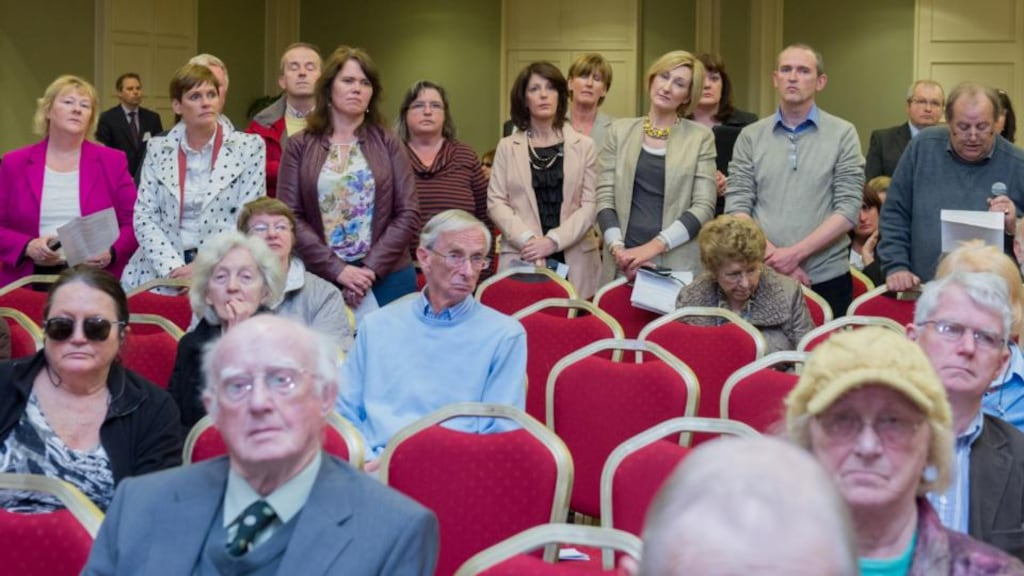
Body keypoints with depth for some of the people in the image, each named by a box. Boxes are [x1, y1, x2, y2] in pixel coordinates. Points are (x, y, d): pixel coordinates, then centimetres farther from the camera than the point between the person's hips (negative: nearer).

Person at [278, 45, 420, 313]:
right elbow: (290, 218, -2)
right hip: (321, 280, -1)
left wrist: (371, 269, -9)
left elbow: (408, 214, 2)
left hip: (387, 278, 1)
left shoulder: (387, 144, 7)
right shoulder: (300, 146, 4)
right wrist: (337, 270, -12)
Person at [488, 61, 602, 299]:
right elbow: (496, 202, 3)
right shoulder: (507, 147, 10)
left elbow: (590, 204, 1)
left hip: (574, 260, 0)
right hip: (522, 257, 0)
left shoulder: (584, 145, 8)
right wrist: (527, 239, -13)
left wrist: (554, 241, -12)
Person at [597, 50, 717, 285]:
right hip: (625, 264, 2)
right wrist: (618, 248, -11)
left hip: (678, 263, -2)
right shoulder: (621, 131, 9)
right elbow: (605, 197, 5)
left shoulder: (700, 138, 3)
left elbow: (704, 207, -4)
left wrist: (655, 245, -14)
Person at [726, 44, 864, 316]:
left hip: (826, 279, -1)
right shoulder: (750, 137, 7)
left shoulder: (843, 134, 2)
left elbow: (848, 210, -5)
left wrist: (794, 253, -13)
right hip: (762, 278, 1)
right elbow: (737, 208, 1)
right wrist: (773, 256, -12)